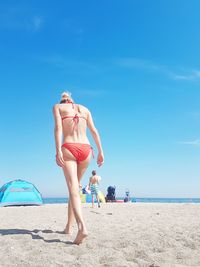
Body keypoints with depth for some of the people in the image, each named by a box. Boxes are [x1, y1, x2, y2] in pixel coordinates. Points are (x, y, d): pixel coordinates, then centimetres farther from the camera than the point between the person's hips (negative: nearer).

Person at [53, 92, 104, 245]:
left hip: (68, 148, -3)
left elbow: (58, 127, -5)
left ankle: (82, 226, -33)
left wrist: (58, 150, -15)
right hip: (86, 149, 4)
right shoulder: (84, 108, 21)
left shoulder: (58, 107, 12)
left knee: (73, 190, -12)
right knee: (75, 187, 17)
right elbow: (94, 130, 12)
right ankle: (69, 226, 23)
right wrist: (100, 151, 11)